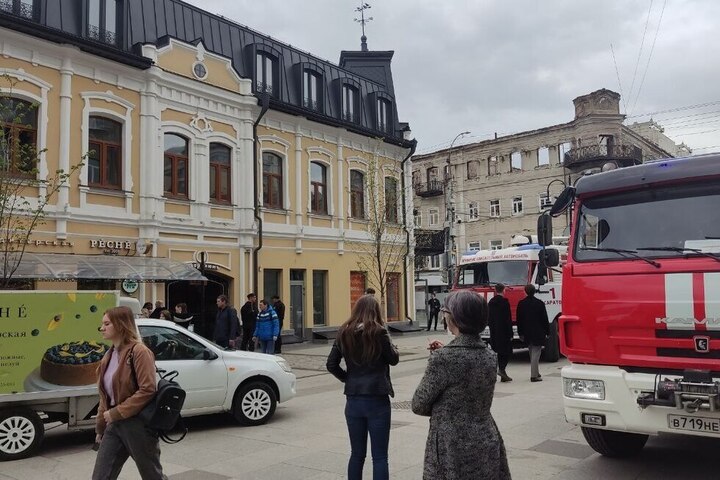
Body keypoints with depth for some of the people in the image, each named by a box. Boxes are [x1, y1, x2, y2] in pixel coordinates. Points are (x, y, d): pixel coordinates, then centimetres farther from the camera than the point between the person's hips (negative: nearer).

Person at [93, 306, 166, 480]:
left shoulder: (139, 351, -14)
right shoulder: (109, 355, 12)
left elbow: (147, 390, -21)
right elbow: (106, 396, 18)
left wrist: (115, 413, -20)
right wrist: (100, 427, 18)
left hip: (138, 425, -8)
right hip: (114, 426, 8)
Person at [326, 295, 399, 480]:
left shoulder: (344, 333, 1)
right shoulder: (378, 332, -12)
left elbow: (331, 364, 2)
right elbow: (394, 359, 0)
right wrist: (390, 344, 17)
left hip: (353, 399, 4)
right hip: (377, 399, -4)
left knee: (357, 453, 16)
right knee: (379, 456, 4)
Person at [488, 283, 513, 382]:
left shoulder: (490, 302, 7)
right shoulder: (504, 302, -12)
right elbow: (508, 319, -13)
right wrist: (510, 333, -10)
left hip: (494, 332, 6)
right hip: (504, 331, -6)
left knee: (499, 353, 11)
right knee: (507, 352, 4)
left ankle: (503, 376, 13)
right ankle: (502, 369, -14)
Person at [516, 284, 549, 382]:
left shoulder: (521, 304, 0)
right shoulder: (540, 303, -9)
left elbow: (519, 320, 4)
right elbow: (544, 319, -6)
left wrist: (520, 333, 10)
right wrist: (547, 332, 2)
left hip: (527, 333, 4)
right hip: (538, 333, -4)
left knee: (532, 353, 17)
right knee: (536, 353, -2)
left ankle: (536, 373, 26)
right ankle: (534, 375, -6)